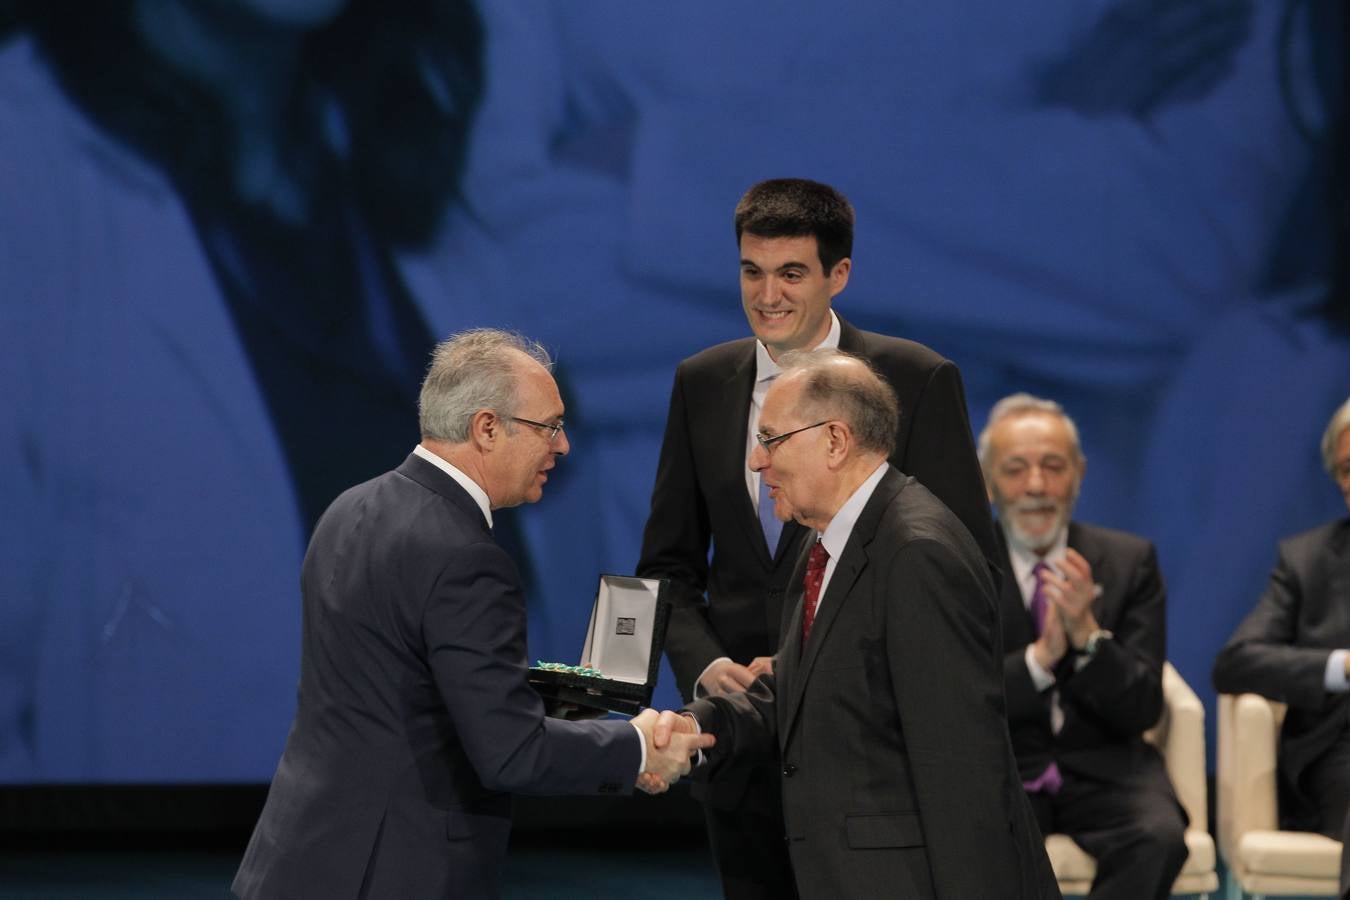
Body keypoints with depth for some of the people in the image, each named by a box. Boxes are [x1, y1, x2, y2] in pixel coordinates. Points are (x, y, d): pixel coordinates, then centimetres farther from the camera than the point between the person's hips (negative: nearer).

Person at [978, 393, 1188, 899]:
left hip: (1102, 769, 2)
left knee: (1159, 837, -32)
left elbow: (1141, 711, -2)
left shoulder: (1130, 561, 6)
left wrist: (1087, 634, -20)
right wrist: (1038, 658, -21)